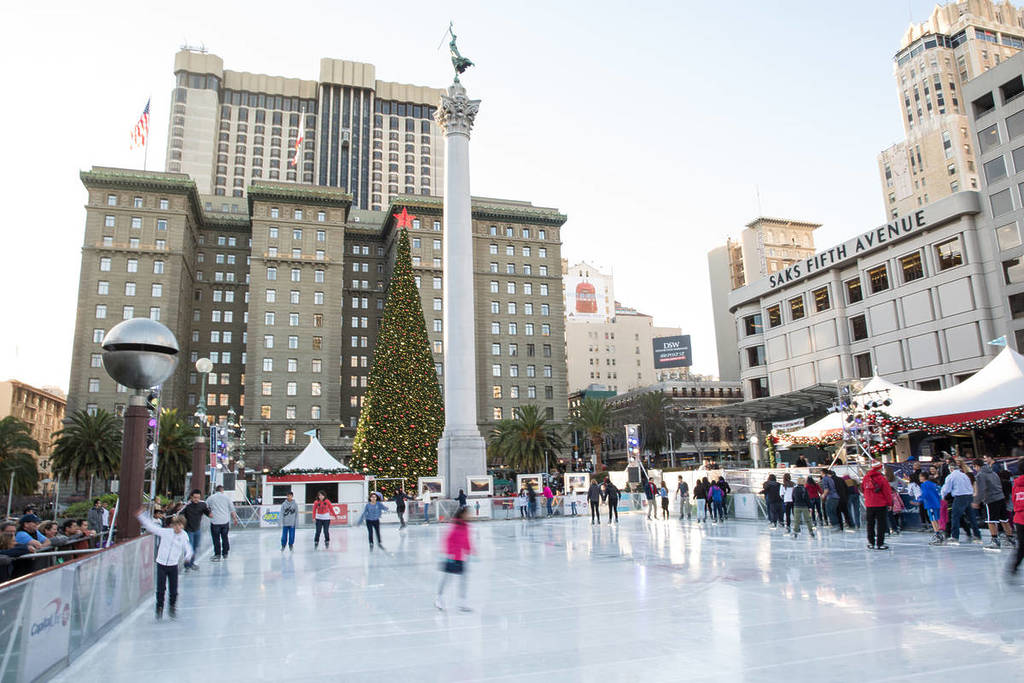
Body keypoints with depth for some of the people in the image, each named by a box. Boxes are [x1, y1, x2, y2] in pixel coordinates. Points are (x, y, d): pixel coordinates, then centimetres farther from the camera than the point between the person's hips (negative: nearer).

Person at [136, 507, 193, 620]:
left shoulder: (184, 536, -2)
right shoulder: (165, 532, -2)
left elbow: (188, 549, -5)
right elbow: (151, 526, 3)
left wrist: (188, 558, -25)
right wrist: (141, 515, 1)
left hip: (173, 565, 0)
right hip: (161, 564, 0)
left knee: (173, 590, 2)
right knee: (160, 588, 1)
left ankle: (172, 607, 22)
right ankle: (159, 608, 20)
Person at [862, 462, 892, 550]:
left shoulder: (866, 478, 3)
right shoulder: (881, 478, -12)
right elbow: (887, 492, -9)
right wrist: (889, 503, 2)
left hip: (869, 505, 5)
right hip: (880, 505, -5)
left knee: (870, 524, 13)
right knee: (881, 524, 3)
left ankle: (871, 543, 18)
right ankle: (879, 544, 2)